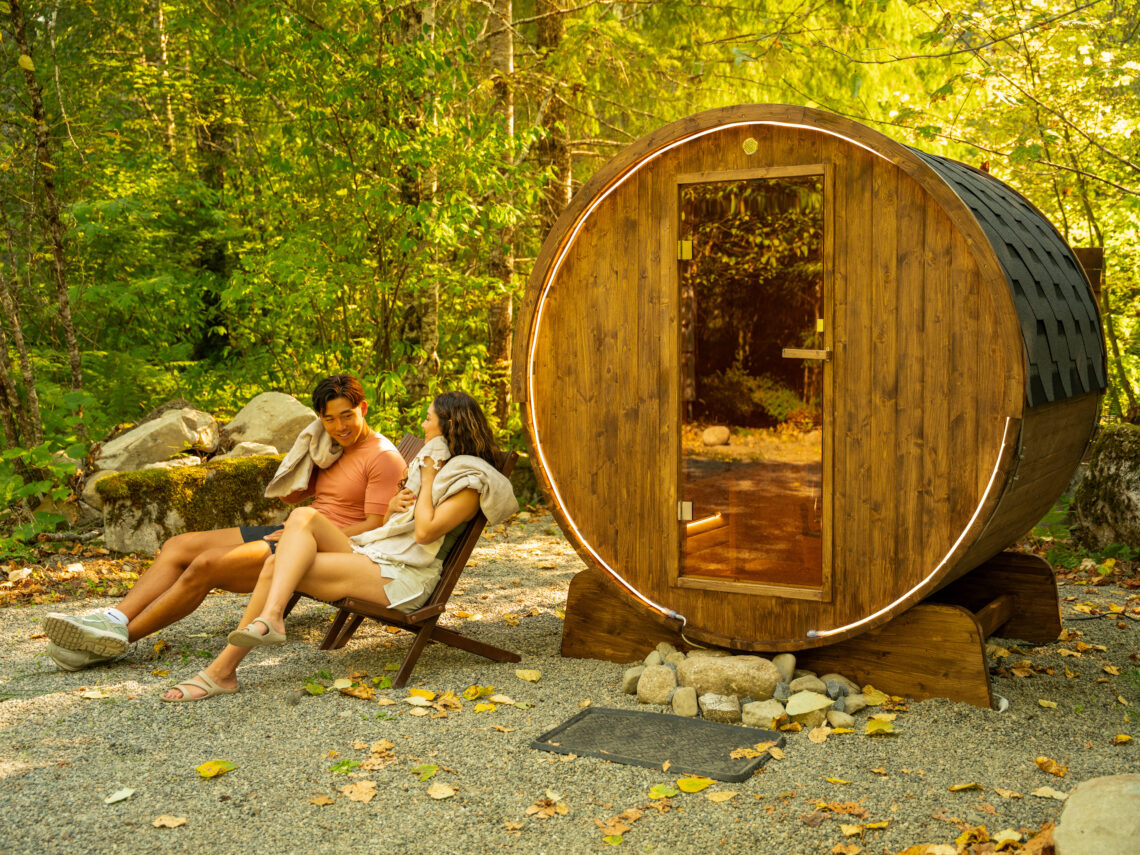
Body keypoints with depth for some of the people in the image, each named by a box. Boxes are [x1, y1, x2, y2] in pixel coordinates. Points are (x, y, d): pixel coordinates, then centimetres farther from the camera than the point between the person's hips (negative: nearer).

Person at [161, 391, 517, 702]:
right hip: (370, 552, 9)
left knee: (280, 568, -21)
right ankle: (271, 616, -37)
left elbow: (425, 532, -18)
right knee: (304, 516, -20)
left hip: (403, 576, -9)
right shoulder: (430, 459, 25)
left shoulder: (471, 480, -4)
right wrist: (394, 505, 5)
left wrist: (428, 479, -5)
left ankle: (223, 670, -20)